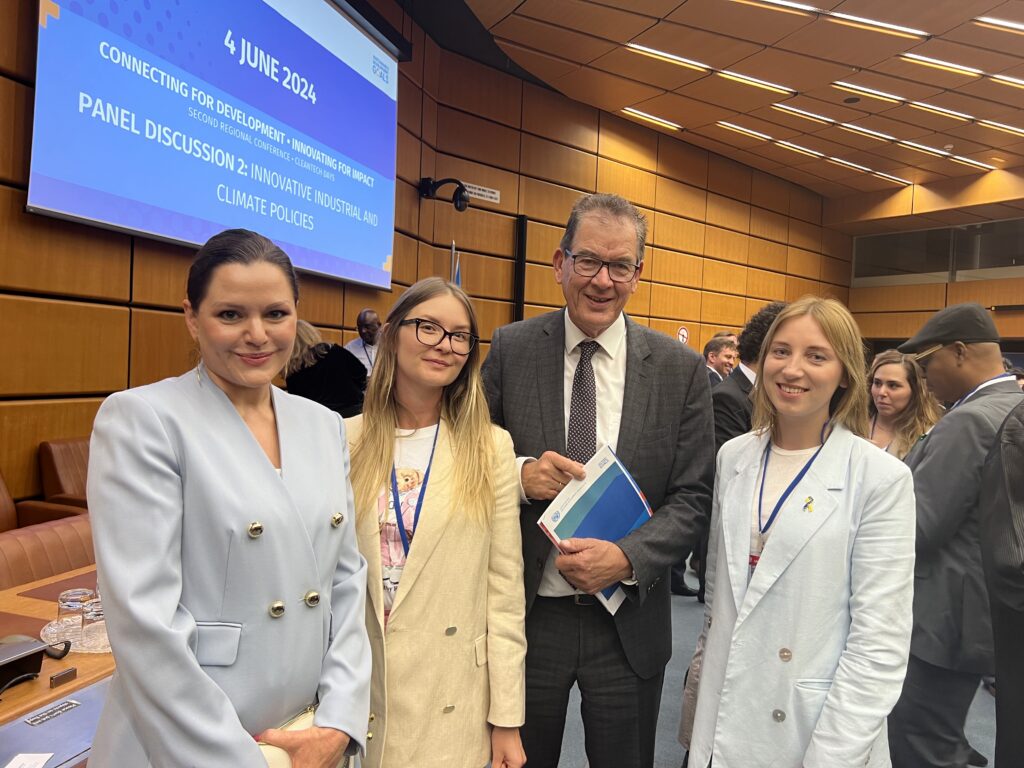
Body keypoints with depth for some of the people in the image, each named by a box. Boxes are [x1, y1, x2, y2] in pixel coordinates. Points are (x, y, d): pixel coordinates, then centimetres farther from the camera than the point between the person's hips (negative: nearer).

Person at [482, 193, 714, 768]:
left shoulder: (681, 368, -4)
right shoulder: (511, 349, -5)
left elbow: (693, 498, -3)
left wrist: (627, 557, -18)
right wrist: (519, 475, -20)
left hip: (630, 623, 1)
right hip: (528, 613, 0)